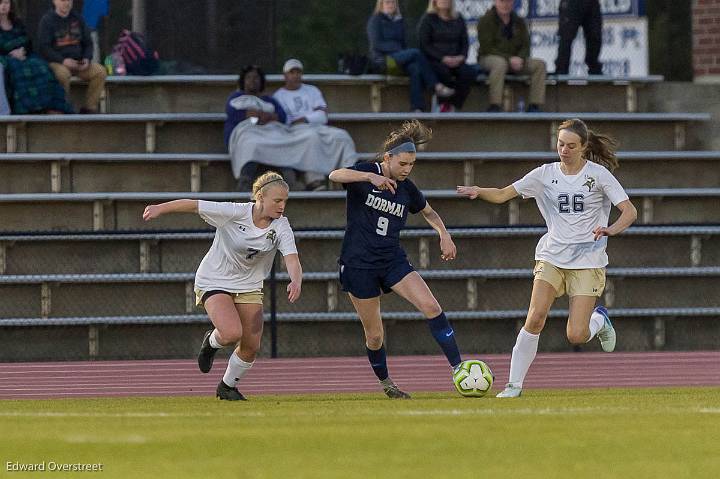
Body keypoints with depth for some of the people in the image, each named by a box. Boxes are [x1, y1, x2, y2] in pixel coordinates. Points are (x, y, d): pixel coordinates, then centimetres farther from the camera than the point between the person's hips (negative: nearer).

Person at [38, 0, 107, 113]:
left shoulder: (77, 19, 15)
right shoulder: (47, 20, 0)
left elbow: (88, 43, 18)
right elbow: (44, 47, -8)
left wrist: (87, 59, -3)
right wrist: (63, 60, -21)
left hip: (78, 63, 5)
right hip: (56, 62, -5)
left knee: (100, 71, -19)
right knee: (62, 73, -39)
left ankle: (89, 107, -13)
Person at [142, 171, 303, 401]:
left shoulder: (281, 227, -14)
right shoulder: (234, 213, -23)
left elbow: (292, 259, -27)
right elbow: (194, 205, -17)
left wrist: (296, 281, -48)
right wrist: (160, 208, -19)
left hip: (249, 287, 4)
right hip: (215, 283, -4)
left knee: (251, 347, 3)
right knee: (232, 333, -27)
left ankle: (228, 386, 31)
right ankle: (212, 342, 11)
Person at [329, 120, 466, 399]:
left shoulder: (407, 189, 5)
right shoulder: (365, 173, -8)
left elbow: (428, 212, 25)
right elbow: (335, 176, -29)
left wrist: (444, 234, 6)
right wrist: (371, 177, -42)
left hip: (393, 260, 4)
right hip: (358, 263, -4)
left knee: (431, 307, -17)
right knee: (374, 334, 2)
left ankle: (458, 368, -16)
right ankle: (385, 383, 25)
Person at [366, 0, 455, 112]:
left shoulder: (399, 21, 23)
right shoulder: (375, 20, 5)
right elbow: (376, 44, -7)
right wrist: (397, 49, -17)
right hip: (382, 60, -5)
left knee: (415, 68, -31)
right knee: (415, 52, -29)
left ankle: (417, 109, -44)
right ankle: (437, 87, -31)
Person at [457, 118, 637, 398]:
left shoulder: (598, 174, -5)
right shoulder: (546, 174, 3)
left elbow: (629, 211, -8)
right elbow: (503, 195, 2)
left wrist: (612, 229, -29)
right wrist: (478, 192, -19)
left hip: (587, 260, -2)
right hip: (551, 256, 2)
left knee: (576, 336, -10)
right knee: (536, 317, -19)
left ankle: (600, 320, 26)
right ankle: (514, 384, -11)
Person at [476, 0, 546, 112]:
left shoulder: (519, 22, 10)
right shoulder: (485, 21, -6)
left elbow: (525, 45, 7)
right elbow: (487, 48, -14)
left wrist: (520, 58, -17)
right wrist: (509, 59, -23)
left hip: (515, 60, 6)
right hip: (489, 58, -6)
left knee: (540, 64, -14)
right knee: (500, 63, -41)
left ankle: (534, 106, -18)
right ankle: (494, 106, -45)